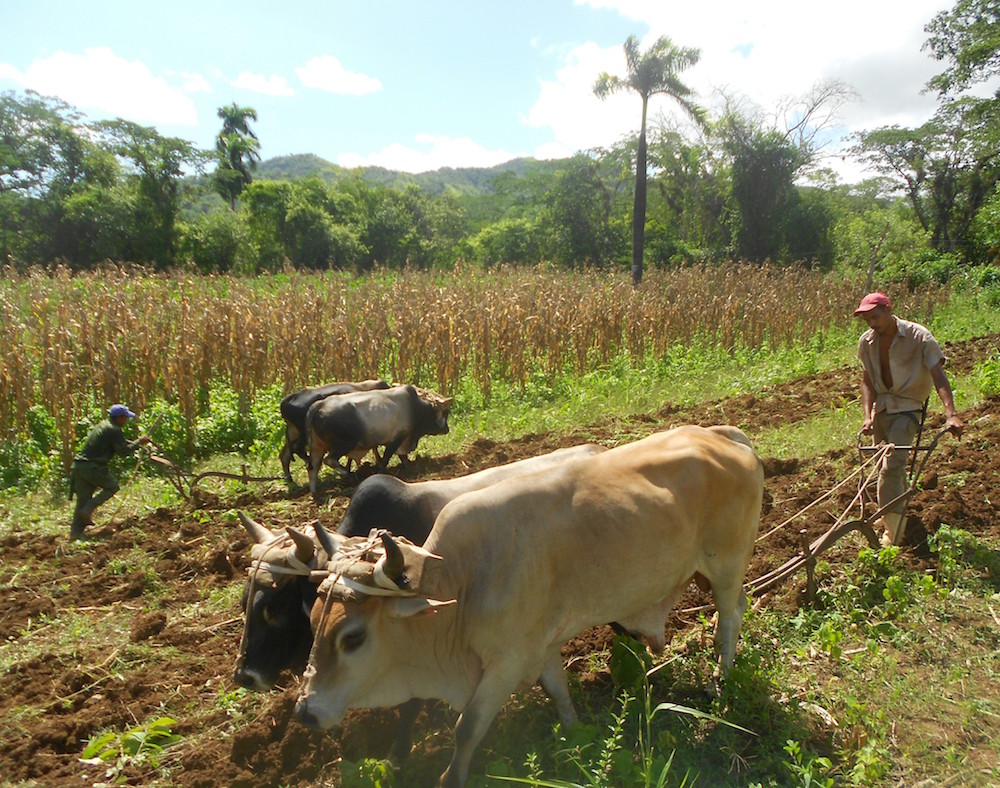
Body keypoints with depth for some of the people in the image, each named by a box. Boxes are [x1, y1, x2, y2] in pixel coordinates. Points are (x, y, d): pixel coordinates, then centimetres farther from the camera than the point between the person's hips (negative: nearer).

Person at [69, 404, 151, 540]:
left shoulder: (103, 425, 19)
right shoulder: (114, 430, -11)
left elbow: (119, 443, 28)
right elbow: (124, 451, -10)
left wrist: (136, 442, 25)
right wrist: (138, 442, 2)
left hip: (79, 465, 9)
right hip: (93, 467, -9)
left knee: (83, 497, 11)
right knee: (112, 486, 10)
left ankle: (75, 531, 11)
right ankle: (87, 510, -1)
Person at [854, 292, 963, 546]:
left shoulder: (919, 337, -15)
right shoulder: (867, 341, -1)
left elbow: (938, 376, -21)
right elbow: (867, 381, 2)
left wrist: (950, 414, -32)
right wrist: (868, 416, -11)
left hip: (907, 408, -5)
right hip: (881, 407, 5)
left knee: (892, 466, -18)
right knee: (885, 466, 15)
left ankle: (891, 533, -12)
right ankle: (897, 521, 36)